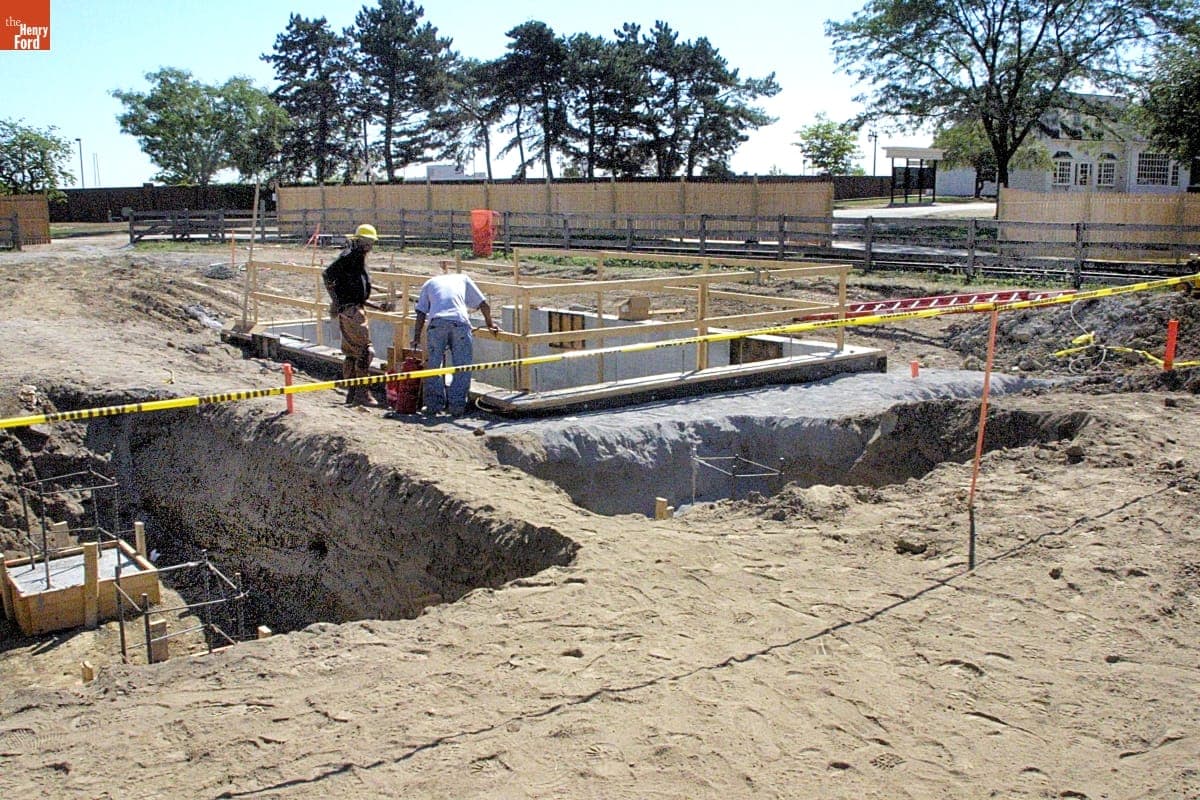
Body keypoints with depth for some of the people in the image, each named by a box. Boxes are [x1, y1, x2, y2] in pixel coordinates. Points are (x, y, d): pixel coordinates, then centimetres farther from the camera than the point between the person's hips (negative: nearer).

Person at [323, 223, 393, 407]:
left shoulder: (360, 260, 23)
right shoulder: (350, 256, -6)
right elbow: (327, 274, -16)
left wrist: (379, 307, 18)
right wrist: (335, 300, -17)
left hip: (356, 309, 10)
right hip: (350, 311, -10)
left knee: (351, 353, 12)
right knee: (365, 351, -10)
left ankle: (352, 394, 17)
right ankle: (362, 393, -9)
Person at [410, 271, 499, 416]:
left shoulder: (430, 282, 32)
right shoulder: (463, 278, 33)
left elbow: (421, 312, 21)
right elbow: (483, 304, 26)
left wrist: (417, 336, 22)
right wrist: (489, 323, 40)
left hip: (436, 322, 1)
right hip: (460, 321, -1)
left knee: (433, 365, 9)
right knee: (462, 367, 3)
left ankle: (434, 405, 7)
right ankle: (457, 407, -1)